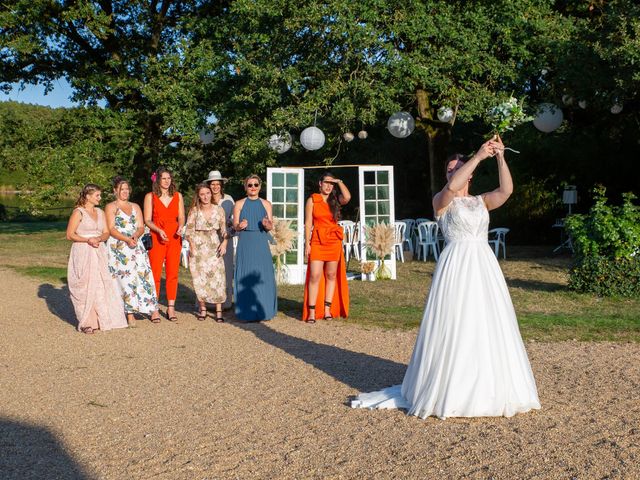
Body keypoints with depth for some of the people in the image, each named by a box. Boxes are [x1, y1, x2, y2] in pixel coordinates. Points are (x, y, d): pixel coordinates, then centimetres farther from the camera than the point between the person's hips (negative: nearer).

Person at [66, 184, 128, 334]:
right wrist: (88, 240, -18)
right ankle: (86, 323, -2)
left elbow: (106, 233, 11)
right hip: (83, 254, -6)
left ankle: (100, 319, 9)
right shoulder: (78, 212, -3)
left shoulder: (100, 213, 14)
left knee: (102, 285, 1)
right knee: (86, 286, -7)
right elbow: (70, 235, -7)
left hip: (99, 253, 6)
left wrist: (99, 238, -11)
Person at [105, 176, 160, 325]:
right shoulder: (111, 207, 6)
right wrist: (127, 239, -18)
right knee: (125, 277, -10)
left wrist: (136, 236, -11)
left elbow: (141, 227, 12)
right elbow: (111, 229, -5)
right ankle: (129, 314, -7)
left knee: (143, 273, -8)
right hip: (118, 247, -4)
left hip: (136, 245, 4)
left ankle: (153, 309, -6)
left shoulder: (135, 207, 19)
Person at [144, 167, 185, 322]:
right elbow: (147, 220, 1)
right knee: (155, 273, -5)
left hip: (174, 238, 2)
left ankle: (171, 308, 7)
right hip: (156, 238, -2)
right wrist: (159, 231, -15)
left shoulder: (177, 196, 12)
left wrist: (180, 227, -10)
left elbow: (181, 217, 11)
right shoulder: (150, 196, 4)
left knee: (173, 273, 1)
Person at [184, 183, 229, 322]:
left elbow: (224, 229, 8)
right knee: (200, 279, -1)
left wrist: (224, 242, -8)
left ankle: (219, 311, -4)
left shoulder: (219, 210, 5)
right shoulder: (194, 211, 1)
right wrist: (191, 244, -15)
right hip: (198, 248, 0)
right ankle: (202, 309, 15)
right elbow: (189, 230, 0)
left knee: (217, 278, -8)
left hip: (214, 248, 1)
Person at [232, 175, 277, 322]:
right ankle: (247, 312, 3)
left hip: (261, 243, 1)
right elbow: (235, 226, 2)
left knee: (263, 276, -3)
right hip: (245, 243, -1)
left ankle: (262, 310, 5)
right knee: (245, 276, -4)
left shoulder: (266, 204, 10)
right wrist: (240, 226, -21)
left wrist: (267, 225, -16)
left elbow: (271, 227, 7)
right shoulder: (239, 204, 7)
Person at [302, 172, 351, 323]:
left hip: (334, 242, 3)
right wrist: (307, 243, -5)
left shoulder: (335, 200, 9)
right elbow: (308, 223, 1)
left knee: (331, 275, 6)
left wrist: (339, 182, -4)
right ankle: (311, 312, -6)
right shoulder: (312, 200, 3)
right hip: (317, 242, -3)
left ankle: (327, 309, 13)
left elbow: (347, 197, -15)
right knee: (315, 276, -8)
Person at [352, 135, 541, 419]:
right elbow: (452, 187, -20)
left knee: (488, 327, 6)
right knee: (454, 328, -4)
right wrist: (479, 156, -18)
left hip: (485, 267, 5)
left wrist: (500, 158, -12)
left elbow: (506, 190, -2)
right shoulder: (441, 201, 3)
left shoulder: (481, 201, 15)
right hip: (457, 267, -5)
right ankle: (450, 392, 8)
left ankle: (487, 389, 19)